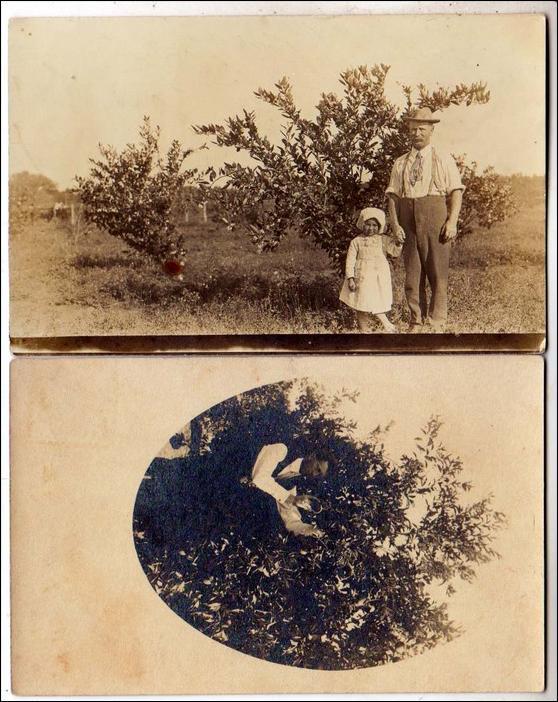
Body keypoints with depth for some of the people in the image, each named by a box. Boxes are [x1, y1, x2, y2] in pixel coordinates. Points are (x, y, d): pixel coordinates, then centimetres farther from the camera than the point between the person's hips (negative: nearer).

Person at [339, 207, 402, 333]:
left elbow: (395, 251, -1)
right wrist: (350, 278, -8)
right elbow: (350, 261, 0)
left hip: (379, 278, -1)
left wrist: (398, 242, -21)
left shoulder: (383, 240, 6)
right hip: (362, 278, 1)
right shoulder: (356, 241, 3)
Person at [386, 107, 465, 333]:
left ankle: (436, 323, 2)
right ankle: (416, 323, 11)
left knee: (438, 272, -3)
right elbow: (393, 195, 9)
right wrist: (395, 223, -5)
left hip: (435, 220, -3)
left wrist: (452, 222, -12)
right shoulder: (400, 163, 15)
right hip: (408, 222, 3)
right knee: (412, 274, 4)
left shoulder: (443, 159, 9)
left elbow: (456, 191, 1)